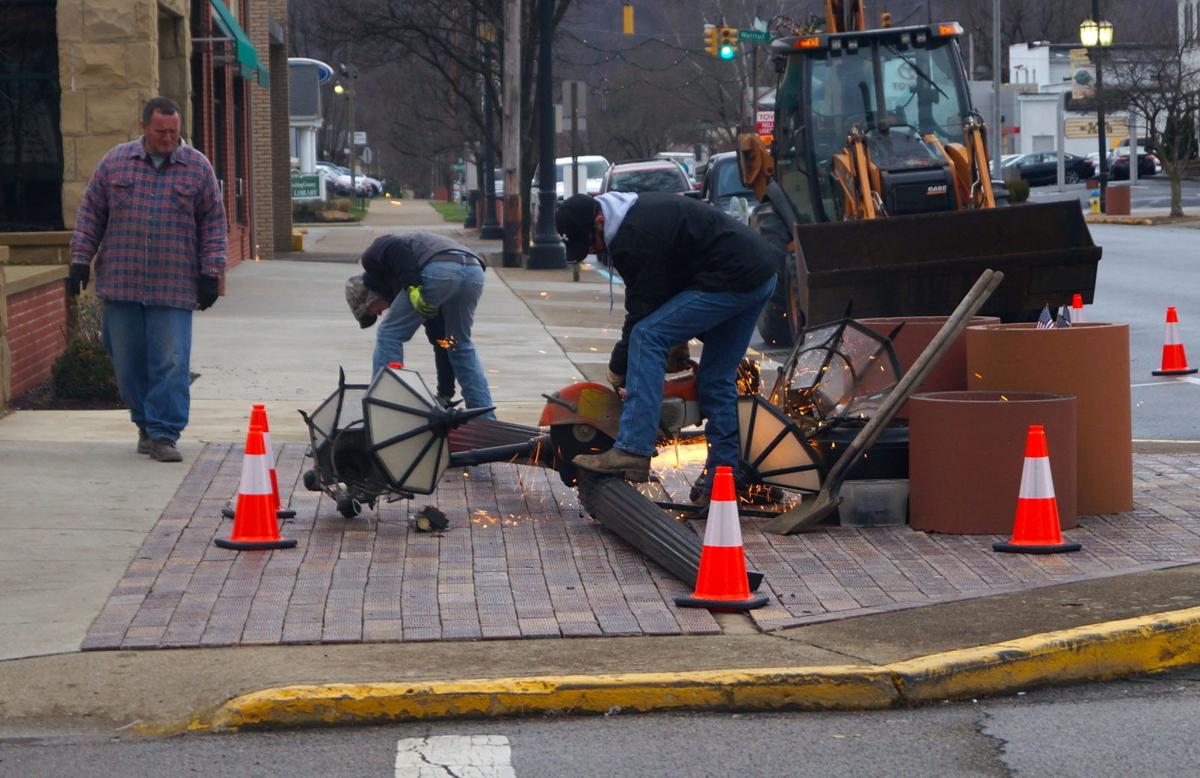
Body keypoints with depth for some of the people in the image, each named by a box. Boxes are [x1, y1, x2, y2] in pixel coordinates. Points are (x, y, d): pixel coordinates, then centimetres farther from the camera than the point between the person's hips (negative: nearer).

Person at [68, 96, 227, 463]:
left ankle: (163, 434, -2)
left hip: (174, 288, -1)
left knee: (171, 363, -7)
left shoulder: (198, 167, 5)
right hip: (120, 283, 2)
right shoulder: (115, 162, 7)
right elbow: (90, 213, 11)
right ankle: (146, 423, 22)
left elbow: (213, 222, 7)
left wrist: (211, 274, 1)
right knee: (128, 361, 7)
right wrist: (80, 260, 5)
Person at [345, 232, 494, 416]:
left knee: (389, 335, 12)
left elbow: (395, 248, -1)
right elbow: (441, 340, 37)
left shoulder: (371, 256, 26)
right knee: (462, 345, 28)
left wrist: (412, 287, -10)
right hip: (475, 272, 7)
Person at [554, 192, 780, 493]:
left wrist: (618, 367, -2)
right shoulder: (635, 208, 14)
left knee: (647, 337, -16)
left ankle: (632, 451, -23)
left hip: (732, 280, -11)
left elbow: (643, 309, -13)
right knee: (717, 380, 15)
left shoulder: (636, 238, -19)